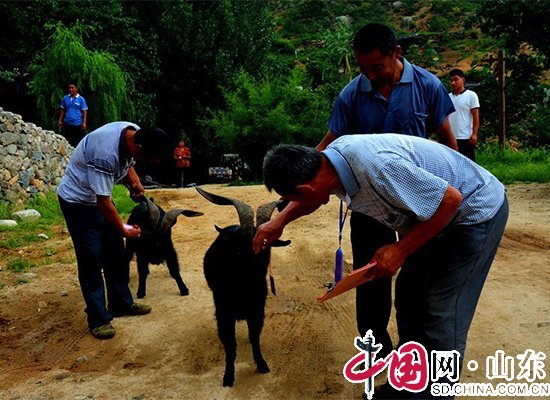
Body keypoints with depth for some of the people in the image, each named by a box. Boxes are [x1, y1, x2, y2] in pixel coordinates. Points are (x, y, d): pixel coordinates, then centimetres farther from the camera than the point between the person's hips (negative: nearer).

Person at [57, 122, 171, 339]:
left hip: (100, 197, 9)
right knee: (91, 258, -8)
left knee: (115, 252, 12)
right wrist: (124, 229, -16)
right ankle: (98, 319, 1)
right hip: (78, 200, -9)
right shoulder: (105, 153, -38)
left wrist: (134, 181, -9)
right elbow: (103, 202, -29)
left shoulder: (136, 133, -12)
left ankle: (121, 304, 25)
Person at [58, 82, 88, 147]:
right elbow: (62, 110, 15)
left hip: (78, 125, -4)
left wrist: (84, 123, -10)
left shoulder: (81, 99, -1)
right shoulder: (65, 98, 9)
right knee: (67, 143, 9)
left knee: (78, 144, -2)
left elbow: (84, 112, -3)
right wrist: (60, 120, 9)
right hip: (67, 124, 4)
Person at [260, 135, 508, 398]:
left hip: (478, 213, -9)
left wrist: (401, 250, -23)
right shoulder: (333, 153, -8)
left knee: (441, 318, -8)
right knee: (408, 295, 13)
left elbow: (451, 198, -29)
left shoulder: (377, 169, -37)